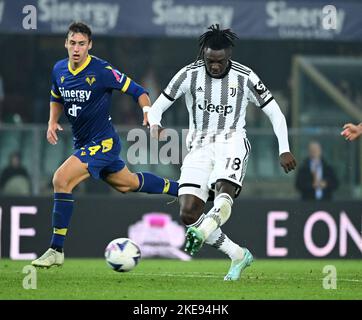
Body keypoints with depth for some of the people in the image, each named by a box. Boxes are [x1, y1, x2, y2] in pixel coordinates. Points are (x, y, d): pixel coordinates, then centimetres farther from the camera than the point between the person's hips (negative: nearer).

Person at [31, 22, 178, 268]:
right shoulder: (59, 70, 0)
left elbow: (138, 91, -12)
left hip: (103, 143, -8)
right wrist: (52, 122, 2)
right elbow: (57, 98, 20)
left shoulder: (103, 71, -19)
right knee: (129, 183, 24)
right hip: (82, 143, 8)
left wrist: (149, 115, -27)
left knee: (61, 180, -23)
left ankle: (56, 250, -18)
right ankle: (179, 190, 48)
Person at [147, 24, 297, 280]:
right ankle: (238, 255, 1)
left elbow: (275, 113, 5)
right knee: (188, 212, -12)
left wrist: (284, 149, -4)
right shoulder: (189, 75, -2)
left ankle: (203, 231, -62)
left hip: (232, 142, -2)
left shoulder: (245, 77, -3)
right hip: (200, 146, 2)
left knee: (224, 190, -35)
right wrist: (154, 125, -21)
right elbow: (157, 107, 2)